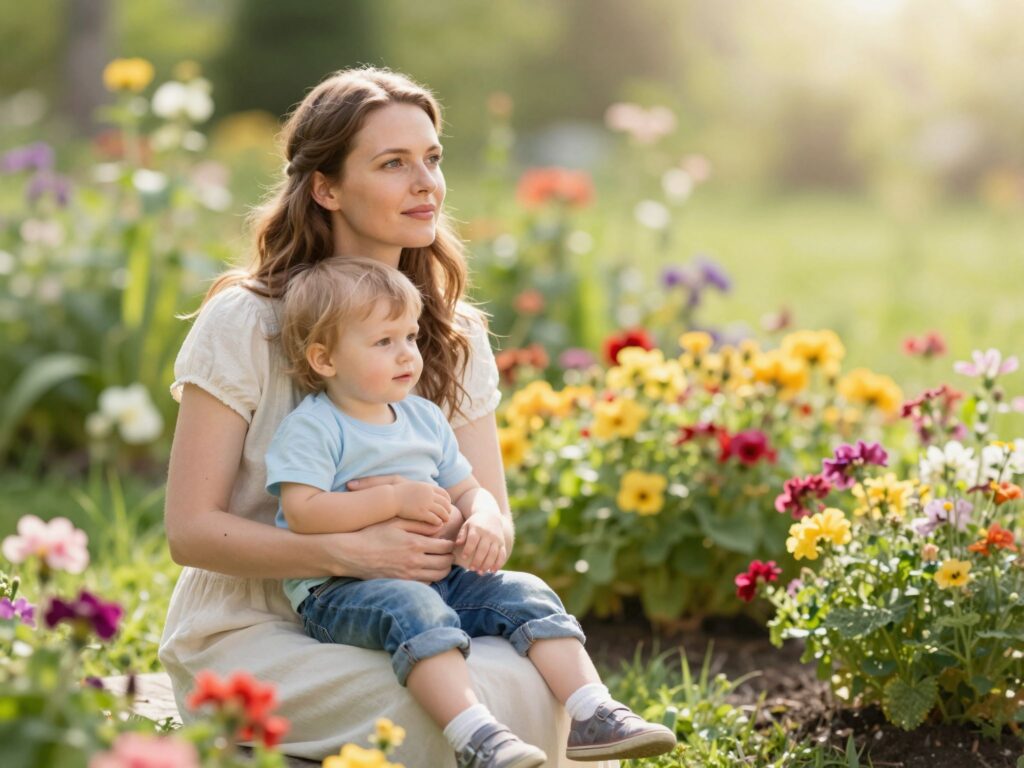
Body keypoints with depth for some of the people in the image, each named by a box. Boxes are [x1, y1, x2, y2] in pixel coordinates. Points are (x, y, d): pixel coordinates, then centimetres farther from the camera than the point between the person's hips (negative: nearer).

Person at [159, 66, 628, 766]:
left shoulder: (456, 339, 8)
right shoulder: (243, 324, -8)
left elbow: (495, 518, 7)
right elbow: (191, 530, -11)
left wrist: (468, 526, -19)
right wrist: (350, 552, -25)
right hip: (250, 634, -4)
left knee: (553, 684, -27)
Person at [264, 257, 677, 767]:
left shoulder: (424, 419, 17)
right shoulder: (311, 428, -6)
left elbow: (467, 490, 19)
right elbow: (302, 513, -18)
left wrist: (485, 521, -7)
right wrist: (395, 500, -19)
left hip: (435, 576, 7)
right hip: (340, 590, -7)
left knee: (525, 594, -11)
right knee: (413, 608, -37)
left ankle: (592, 716, -17)